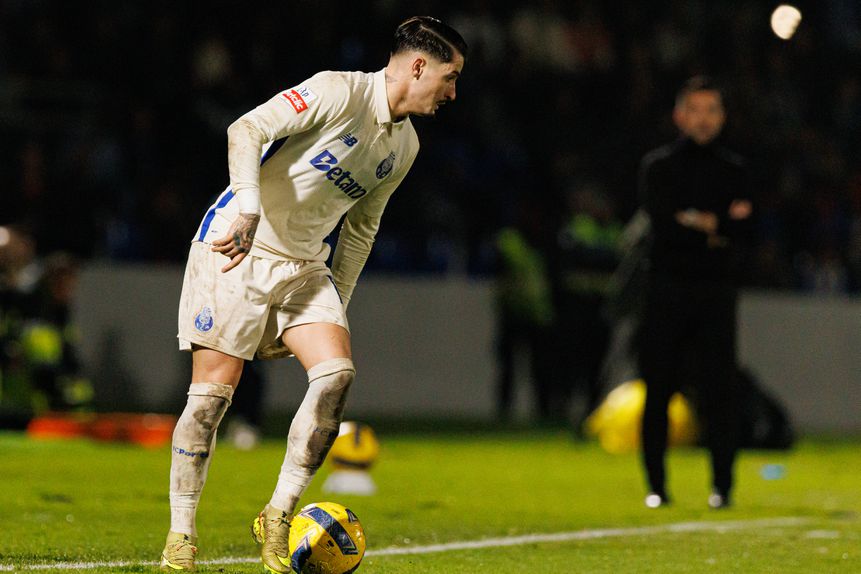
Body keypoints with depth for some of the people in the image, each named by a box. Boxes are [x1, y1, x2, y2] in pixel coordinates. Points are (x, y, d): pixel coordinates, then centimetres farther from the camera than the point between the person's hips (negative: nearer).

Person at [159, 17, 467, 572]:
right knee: (213, 391, -8)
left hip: (304, 266, 7)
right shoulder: (339, 92, -14)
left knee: (337, 372, -14)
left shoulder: (405, 146, 11)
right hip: (236, 251, -7)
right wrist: (248, 207, -35)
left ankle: (279, 516, -4)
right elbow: (246, 129, -22)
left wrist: (337, 304, 19)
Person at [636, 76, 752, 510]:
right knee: (658, 389, -2)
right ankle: (656, 486, 6)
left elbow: (740, 233, -1)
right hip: (667, 290, -1)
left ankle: (722, 486, -3)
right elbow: (664, 225, -8)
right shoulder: (657, 166, 8)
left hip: (716, 291, 1)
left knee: (719, 390, -7)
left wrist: (696, 223, -11)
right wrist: (719, 226, -7)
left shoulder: (733, 171, 13)